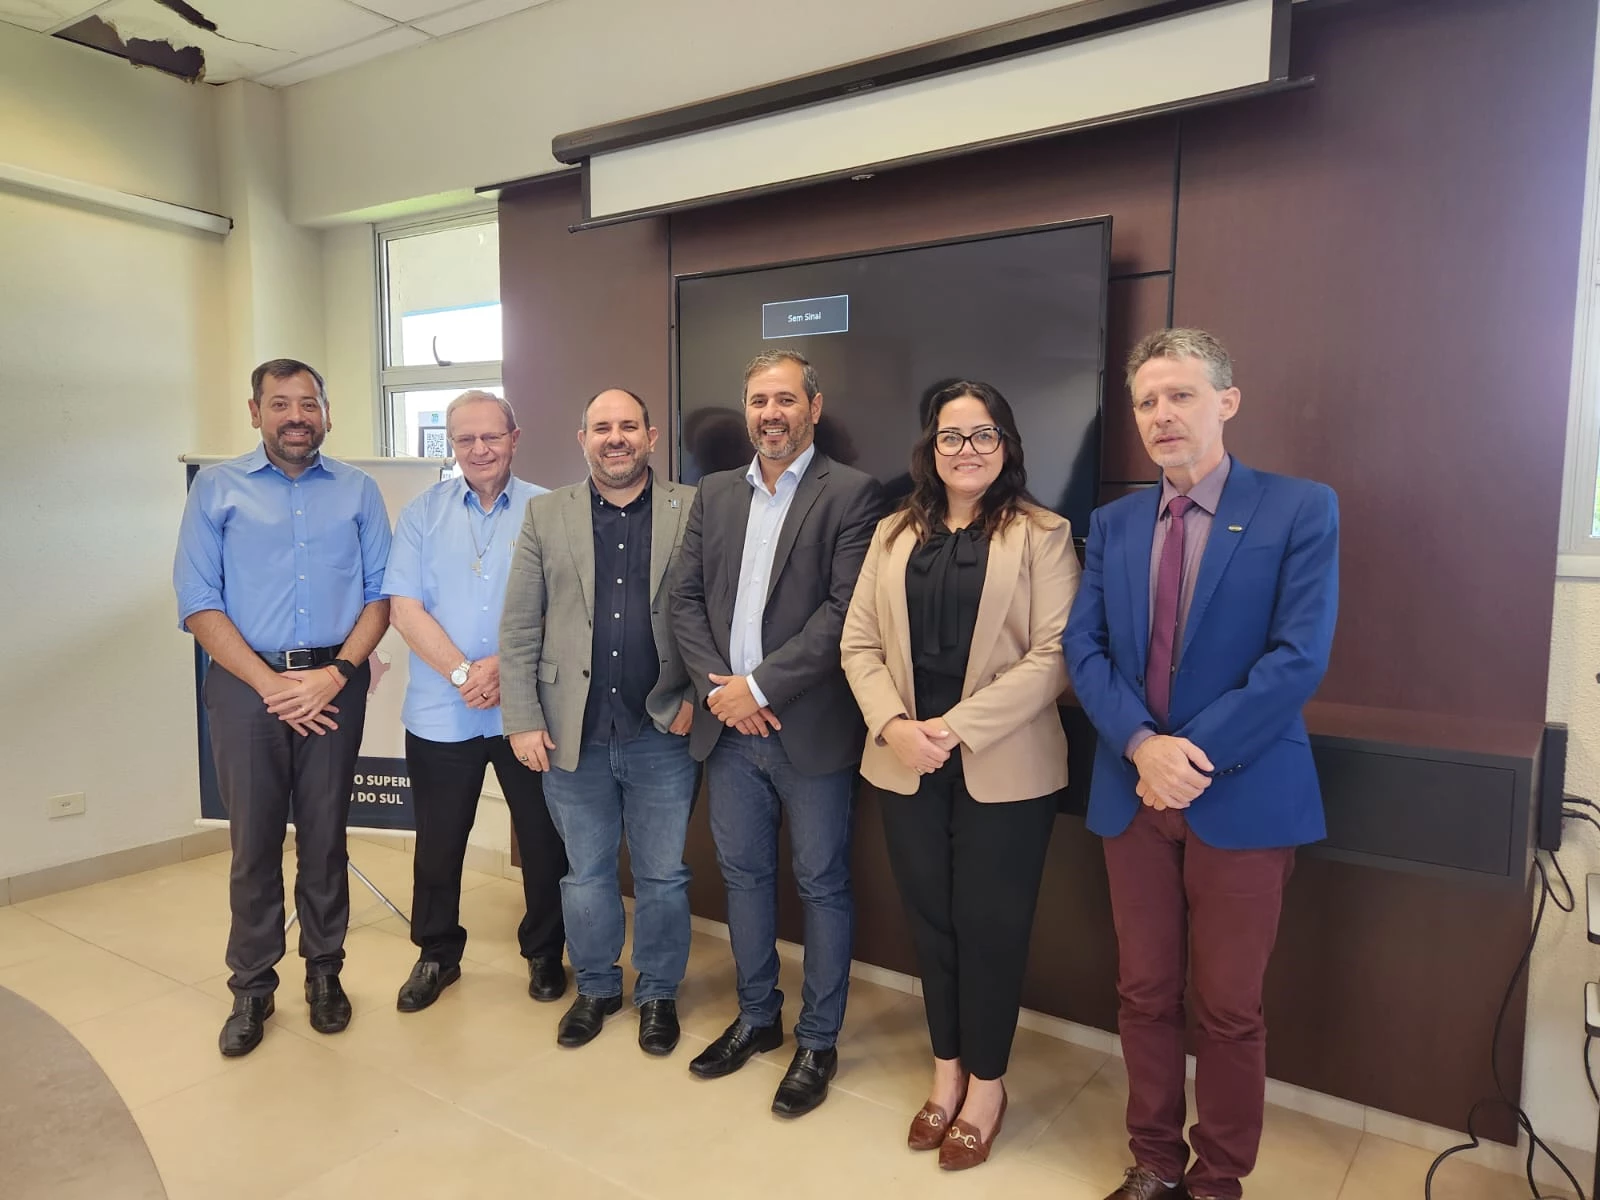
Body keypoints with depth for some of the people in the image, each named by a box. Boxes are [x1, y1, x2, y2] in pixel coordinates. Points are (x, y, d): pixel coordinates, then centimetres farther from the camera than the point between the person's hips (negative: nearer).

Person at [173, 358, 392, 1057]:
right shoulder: (217, 489, 4)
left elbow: (380, 593, 3)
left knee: (325, 837, 9)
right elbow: (197, 603, -2)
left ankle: (324, 973, 23)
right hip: (245, 683, -1)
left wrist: (336, 672, -10)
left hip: (334, 682, 1)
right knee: (254, 841, 5)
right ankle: (251, 988, 19)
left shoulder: (357, 491, 8)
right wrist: (270, 683, -10)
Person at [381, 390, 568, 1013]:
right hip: (440, 714, 2)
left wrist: (505, 666, -17)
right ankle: (437, 955, 34)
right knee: (437, 843, 13)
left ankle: (544, 953, 30)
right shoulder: (423, 512, 4)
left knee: (543, 839, 9)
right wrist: (464, 672, -15)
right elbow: (405, 608, -3)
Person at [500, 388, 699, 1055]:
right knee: (585, 875, 16)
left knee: (662, 876, 12)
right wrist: (524, 720, -2)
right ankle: (595, 988, 38)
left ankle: (658, 993, 34)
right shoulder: (546, 515, 3)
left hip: (662, 733, -1)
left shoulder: (692, 511, -1)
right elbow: (519, 627, 2)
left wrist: (698, 696, -9)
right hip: (573, 736, 2)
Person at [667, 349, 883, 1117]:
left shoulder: (851, 493, -6)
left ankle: (818, 1040, 25)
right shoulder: (714, 494, 10)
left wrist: (759, 686, -16)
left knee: (821, 885, 8)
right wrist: (716, 688, -7)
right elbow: (686, 599, 7)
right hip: (728, 726, 5)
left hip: (809, 728, -5)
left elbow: (845, 611, -15)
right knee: (743, 875, 17)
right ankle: (757, 1017, 36)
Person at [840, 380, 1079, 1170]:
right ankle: (946, 1070, 33)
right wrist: (893, 726, -12)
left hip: (1003, 766, -3)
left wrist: (958, 727, -18)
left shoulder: (1042, 535, -3)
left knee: (989, 924, 8)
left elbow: (1053, 655, -12)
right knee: (930, 919, 14)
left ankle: (985, 1084, 28)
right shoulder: (894, 534, 9)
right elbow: (859, 643, 5)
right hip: (907, 764, 4)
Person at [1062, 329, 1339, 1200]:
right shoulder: (1113, 523, 7)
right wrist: (1141, 744, -15)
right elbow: (1083, 647, 0)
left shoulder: (1300, 510, -6)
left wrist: (1197, 754, -18)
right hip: (1132, 793, 4)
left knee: (1228, 1008, 10)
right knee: (1144, 994, 15)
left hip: (1242, 797, -4)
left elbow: (1299, 657, -14)